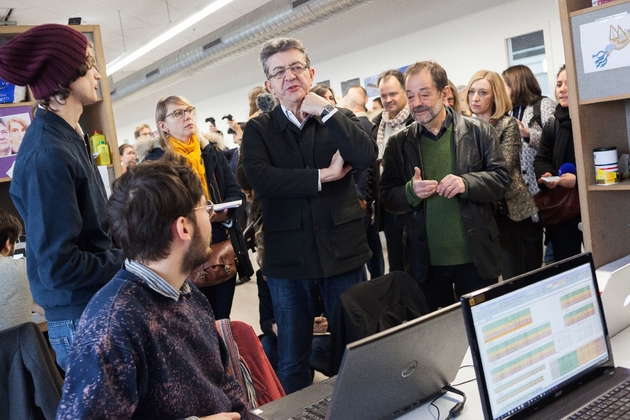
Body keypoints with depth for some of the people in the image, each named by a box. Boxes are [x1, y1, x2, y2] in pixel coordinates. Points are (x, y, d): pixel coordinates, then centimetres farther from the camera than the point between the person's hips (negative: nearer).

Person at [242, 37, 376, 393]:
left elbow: (367, 156, -13)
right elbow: (260, 178, -16)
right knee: (293, 360, 12)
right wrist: (324, 175, -13)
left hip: (343, 252, 1)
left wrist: (325, 110, -11)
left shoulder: (338, 120, 6)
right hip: (289, 258, 0)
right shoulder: (258, 130, 3)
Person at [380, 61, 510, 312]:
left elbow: (501, 178, -1)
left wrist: (467, 183, -20)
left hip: (476, 257, -1)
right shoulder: (398, 143, 3)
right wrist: (411, 191, -18)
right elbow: (387, 198, 3)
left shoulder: (479, 131, 0)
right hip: (425, 262, 1)